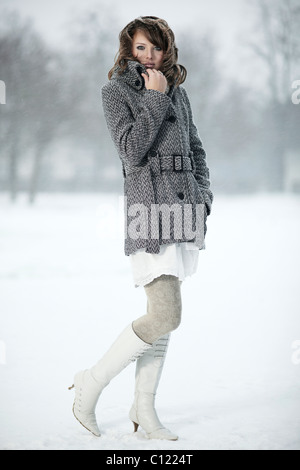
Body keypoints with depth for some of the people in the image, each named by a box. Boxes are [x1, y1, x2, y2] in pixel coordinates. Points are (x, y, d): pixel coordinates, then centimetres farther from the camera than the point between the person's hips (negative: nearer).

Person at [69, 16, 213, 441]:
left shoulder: (178, 92, 14)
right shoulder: (116, 91, -3)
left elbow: (196, 150, 21)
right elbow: (132, 151, -14)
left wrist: (203, 196, 8)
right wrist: (155, 99, -12)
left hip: (184, 207, 7)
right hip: (149, 206, -7)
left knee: (163, 312, 8)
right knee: (166, 316, -14)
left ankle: (144, 410, 17)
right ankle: (91, 384, 1)